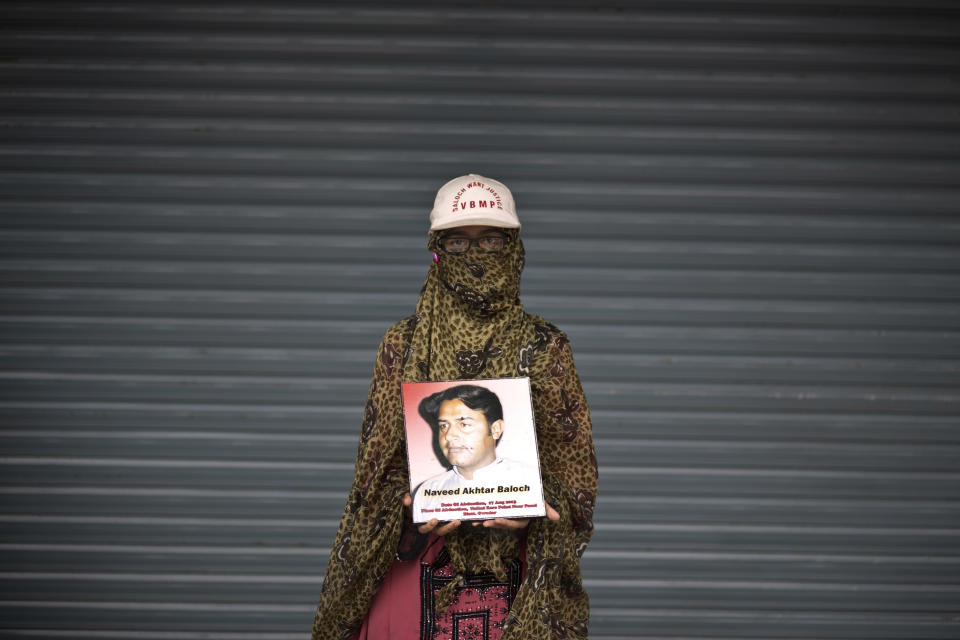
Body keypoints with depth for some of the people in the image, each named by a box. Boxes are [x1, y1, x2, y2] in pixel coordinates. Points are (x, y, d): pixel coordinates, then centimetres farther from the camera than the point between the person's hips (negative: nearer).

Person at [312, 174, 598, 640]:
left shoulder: (545, 348, 4)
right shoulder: (403, 345, 5)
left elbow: (574, 467, 4)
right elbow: (379, 464, 6)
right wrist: (415, 501, -15)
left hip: (513, 568, 0)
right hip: (414, 565, 0)